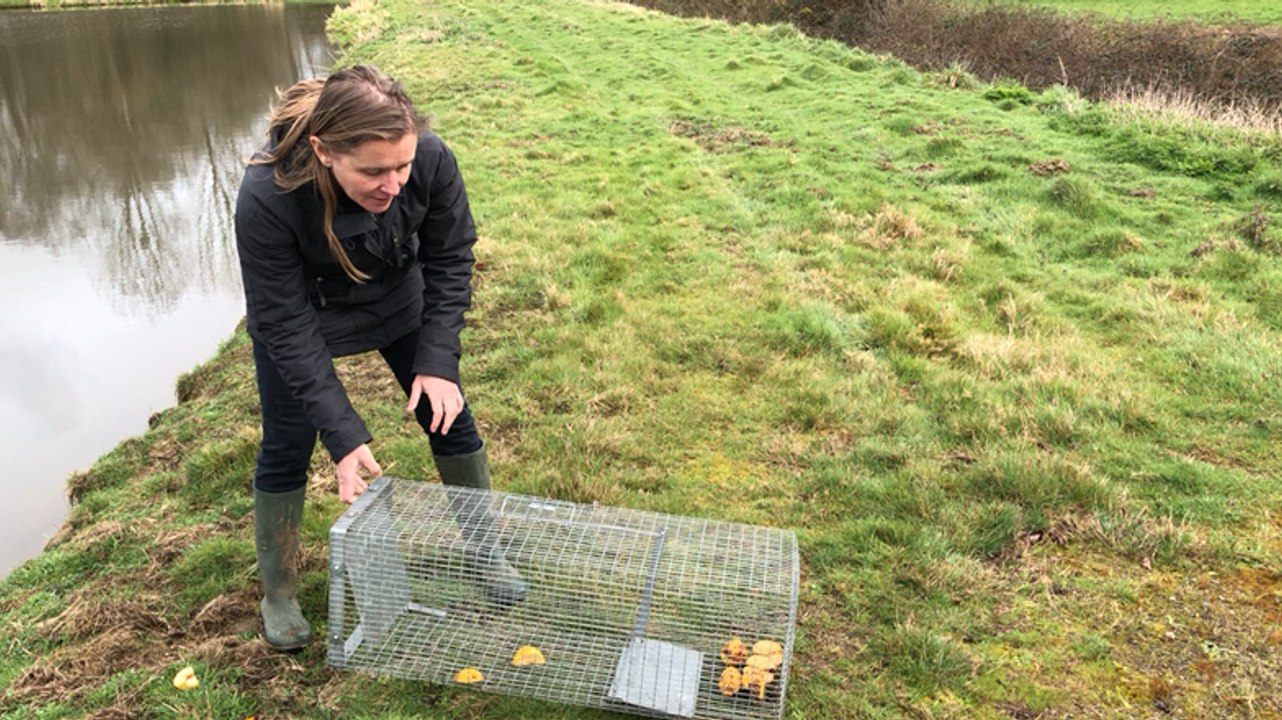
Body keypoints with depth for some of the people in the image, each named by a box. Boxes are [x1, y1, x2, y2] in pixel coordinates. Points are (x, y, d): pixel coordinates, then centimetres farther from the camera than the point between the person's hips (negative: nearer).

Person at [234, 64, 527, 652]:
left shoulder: (431, 160, -33)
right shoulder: (266, 198, -39)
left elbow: (450, 260, -16)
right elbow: (287, 327, -30)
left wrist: (438, 362, -22)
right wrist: (342, 435, -33)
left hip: (400, 297, 3)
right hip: (299, 313, -2)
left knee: (448, 415, 6)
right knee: (287, 446, 2)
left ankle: (484, 550, 28)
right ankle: (278, 595, 25)